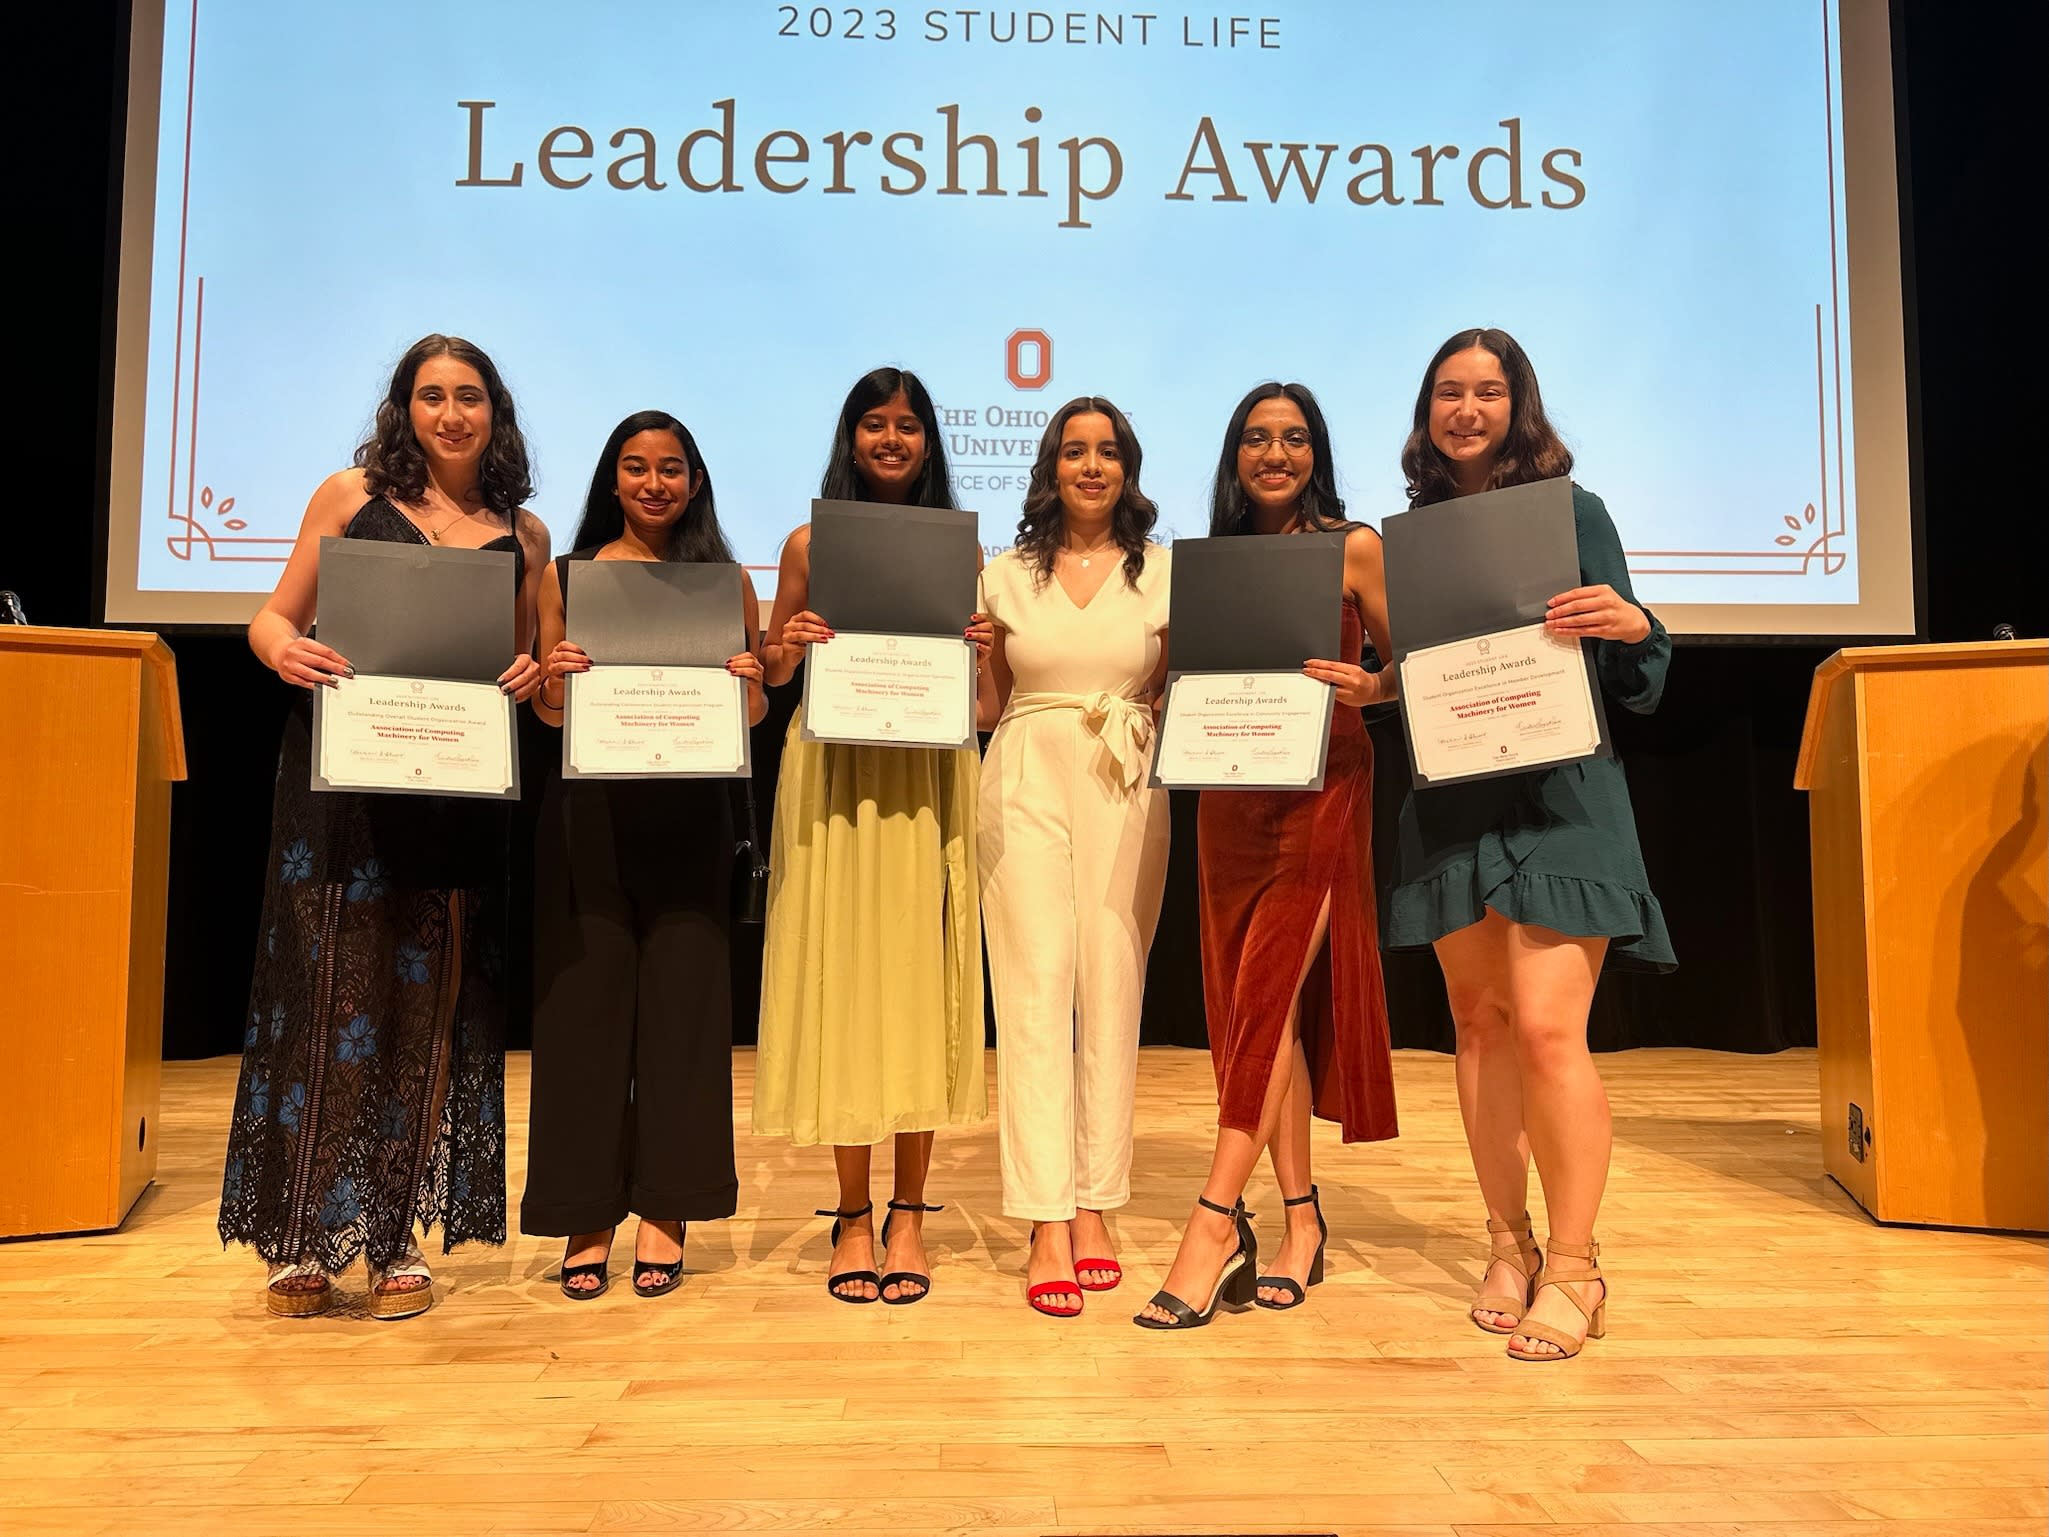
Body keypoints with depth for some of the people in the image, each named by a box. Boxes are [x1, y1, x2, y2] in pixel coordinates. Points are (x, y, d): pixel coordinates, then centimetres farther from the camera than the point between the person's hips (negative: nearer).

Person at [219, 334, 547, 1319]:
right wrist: (286, 651, -16)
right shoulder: (351, 496, 7)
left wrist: (531, 677, -6)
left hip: (456, 790, 2)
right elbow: (273, 619, 6)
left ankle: (394, 1237, 14)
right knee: (326, 996, 0)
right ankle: (303, 1238, 11)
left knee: (426, 1003, 3)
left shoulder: (523, 534, 12)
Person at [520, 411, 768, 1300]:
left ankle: (665, 1210, 15)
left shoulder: (727, 582, 8)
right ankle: (586, 1214, 15)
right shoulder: (566, 576, 9)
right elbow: (547, 710, 9)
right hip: (588, 815, 0)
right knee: (584, 999, 3)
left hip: (687, 817, 0)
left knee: (681, 1000, 3)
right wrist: (553, 678, -13)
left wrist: (749, 683, -12)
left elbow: (753, 713, 9)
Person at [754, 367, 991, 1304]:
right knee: (841, 979, 0)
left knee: (919, 978, 1)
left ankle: (908, 1214, 12)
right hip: (834, 772, 0)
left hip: (929, 776, 1)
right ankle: (852, 1215, 12)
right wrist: (788, 646, -9)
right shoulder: (810, 544, 9)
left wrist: (980, 651, -9)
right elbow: (771, 671, 11)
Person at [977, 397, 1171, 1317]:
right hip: (1027, 785, 0)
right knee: (1034, 992, -7)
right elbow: (985, 709, 13)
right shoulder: (1005, 575, 11)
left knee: (1113, 994, 1)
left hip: (1125, 792, 1)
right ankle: (1048, 1227, -4)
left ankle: (1095, 1206, 13)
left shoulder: (1165, 574, 11)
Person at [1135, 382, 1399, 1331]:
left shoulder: (1353, 547, 2)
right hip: (1231, 792, 5)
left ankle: (1216, 1220, -9)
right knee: (1259, 1005, 5)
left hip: (1322, 788, -5)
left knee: (1268, 995, -11)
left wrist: (1369, 688, -17)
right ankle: (1299, 1221, 15)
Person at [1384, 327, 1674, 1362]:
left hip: (1557, 799, -4)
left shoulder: (1571, 510, 2)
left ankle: (1572, 1267, 6)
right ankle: (1509, 1246, 22)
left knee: (1547, 1026, -10)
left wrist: (1631, 627, -20)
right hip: (1449, 802, 4)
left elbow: (1635, 689, 0)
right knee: (1478, 1019, 8)